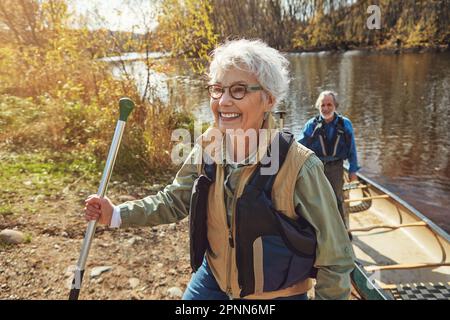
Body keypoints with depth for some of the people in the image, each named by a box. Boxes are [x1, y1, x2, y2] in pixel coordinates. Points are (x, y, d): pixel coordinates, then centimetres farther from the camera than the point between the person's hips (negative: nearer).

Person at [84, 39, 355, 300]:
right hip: (211, 281, 4)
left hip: (277, 293, -3)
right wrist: (118, 214, -5)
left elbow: (335, 260, -17)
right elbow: (175, 199, 3)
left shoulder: (299, 167, -27)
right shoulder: (208, 147, -12)